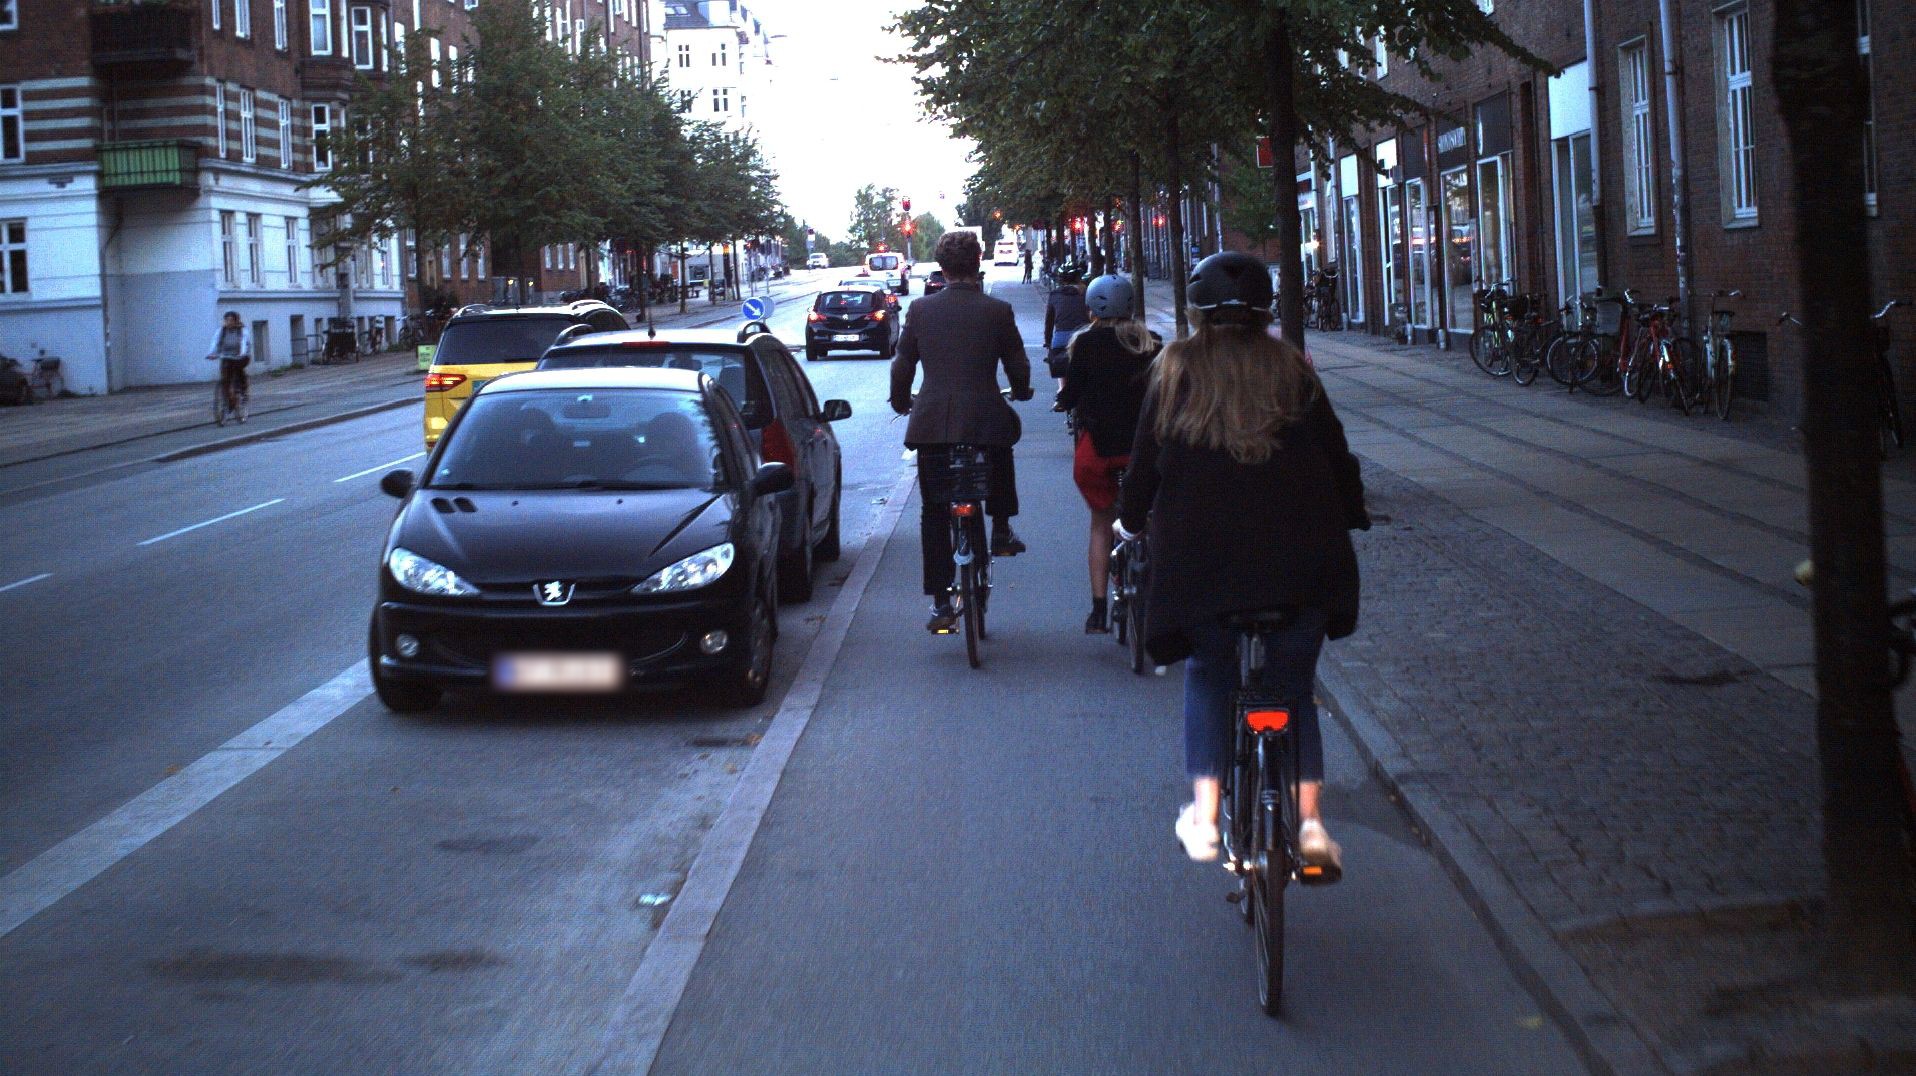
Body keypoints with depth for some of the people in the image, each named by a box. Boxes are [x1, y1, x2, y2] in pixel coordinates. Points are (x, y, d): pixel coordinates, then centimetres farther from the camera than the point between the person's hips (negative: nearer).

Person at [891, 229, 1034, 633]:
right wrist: (1020, 392, 27)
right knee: (1002, 452, 35)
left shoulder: (920, 309, 1)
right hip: (986, 420, -1)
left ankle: (940, 603, 7)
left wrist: (901, 401, 27)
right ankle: (1000, 531, 32)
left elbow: (901, 366, 7)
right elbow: (1018, 368, 5)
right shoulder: (997, 311, -4)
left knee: (933, 515, 9)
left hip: (932, 422, 1)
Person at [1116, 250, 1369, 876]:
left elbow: (1147, 459, 7)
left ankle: (1204, 814, 6)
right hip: (1301, 560, 1)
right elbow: (1335, 454, 11)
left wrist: (1130, 520, 24)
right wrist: (1350, 520, 26)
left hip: (1203, 559, -1)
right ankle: (1309, 821, 2)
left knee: (1208, 677, 19)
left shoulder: (1176, 372, 4)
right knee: (1293, 685, 14)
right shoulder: (1292, 370, 8)